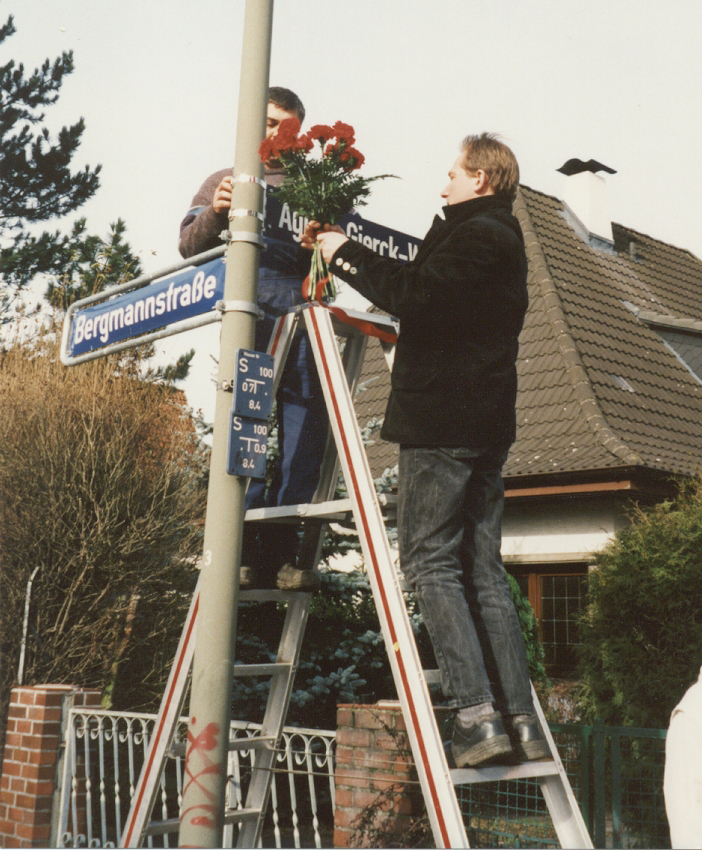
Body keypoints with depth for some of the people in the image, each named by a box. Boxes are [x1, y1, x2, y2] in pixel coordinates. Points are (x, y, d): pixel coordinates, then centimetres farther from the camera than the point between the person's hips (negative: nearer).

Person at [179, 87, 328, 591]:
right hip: (248, 303, -1)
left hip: (303, 307, 2)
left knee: (307, 420, -10)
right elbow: (190, 246, 12)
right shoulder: (223, 182, 26)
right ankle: (245, 551, -11)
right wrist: (213, 213, -8)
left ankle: (281, 552, -9)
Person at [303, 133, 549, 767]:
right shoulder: (502, 239, 24)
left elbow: (413, 296, -18)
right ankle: (521, 720, 6)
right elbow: (422, 293, 26)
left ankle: (477, 715, -12)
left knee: (429, 561, -7)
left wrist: (347, 252, -6)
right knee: (483, 568, 7)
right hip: (488, 425, 9)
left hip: (442, 420, -9)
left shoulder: (476, 235, -6)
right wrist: (349, 259, 25)